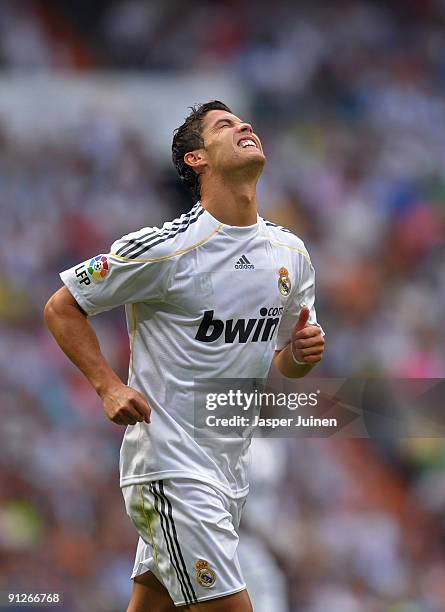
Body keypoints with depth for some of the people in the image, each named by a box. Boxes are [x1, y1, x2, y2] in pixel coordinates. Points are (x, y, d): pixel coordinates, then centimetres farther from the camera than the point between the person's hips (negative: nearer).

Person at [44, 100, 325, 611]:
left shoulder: (291, 253, 8)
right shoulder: (165, 248, -13)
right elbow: (62, 307, -3)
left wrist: (302, 352, -3)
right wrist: (108, 386, -13)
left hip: (233, 466, 7)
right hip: (169, 462, -7)